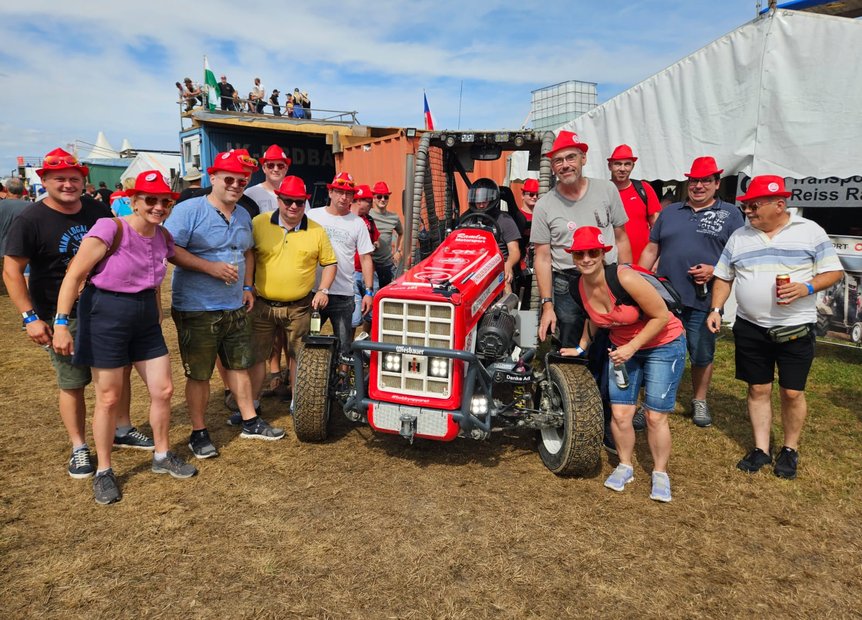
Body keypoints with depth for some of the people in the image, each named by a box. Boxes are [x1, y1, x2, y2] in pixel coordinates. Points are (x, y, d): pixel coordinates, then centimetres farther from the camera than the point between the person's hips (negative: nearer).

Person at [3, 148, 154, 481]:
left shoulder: (98, 211, 0)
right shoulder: (30, 220, -13)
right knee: (72, 383, 4)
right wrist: (30, 317, -18)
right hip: (61, 316, -4)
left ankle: (122, 430, 33)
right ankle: (79, 449, 20)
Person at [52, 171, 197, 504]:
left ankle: (162, 456, 30)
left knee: (163, 390, 9)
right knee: (109, 398, 4)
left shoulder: (163, 237, 3)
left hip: (146, 318, 6)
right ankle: (104, 471, 23)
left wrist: (157, 312, 20)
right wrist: (61, 323, -25)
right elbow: (74, 275, -20)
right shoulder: (111, 229, -18)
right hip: (107, 316, -6)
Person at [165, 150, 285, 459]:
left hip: (235, 307, 7)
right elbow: (170, 249, -20)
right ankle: (199, 433, 20)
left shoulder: (243, 216, 12)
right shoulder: (190, 210, -12)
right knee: (199, 374, 4)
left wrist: (247, 286, 10)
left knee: (239, 366, 16)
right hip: (197, 310, -7)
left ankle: (250, 422, 30)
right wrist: (211, 267, -25)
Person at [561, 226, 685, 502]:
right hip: (622, 348, 5)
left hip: (663, 345, -5)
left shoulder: (624, 278, -30)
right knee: (620, 413, -1)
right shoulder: (580, 288, -11)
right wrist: (581, 348, 4)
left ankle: (660, 474, 20)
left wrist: (632, 347, -22)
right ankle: (625, 466, 23)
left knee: (655, 416, -2)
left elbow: (661, 316, -22)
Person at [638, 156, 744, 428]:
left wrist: (715, 270, -15)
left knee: (702, 355, 10)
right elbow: (651, 250, 15)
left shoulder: (730, 214, 6)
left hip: (703, 301, -2)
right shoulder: (670, 212, 15)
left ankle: (699, 401, 30)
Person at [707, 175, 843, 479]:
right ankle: (761, 449, 21)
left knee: (792, 392, 3)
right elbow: (723, 278, 11)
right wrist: (716, 309, -2)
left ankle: (790, 449, 23)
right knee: (758, 389, 8)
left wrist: (806, 288, -20)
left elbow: (834, 271, -2)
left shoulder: (810, 231, -3)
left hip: (796, 328, -2)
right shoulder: (739, 236, 6)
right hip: (750, 328, 3)